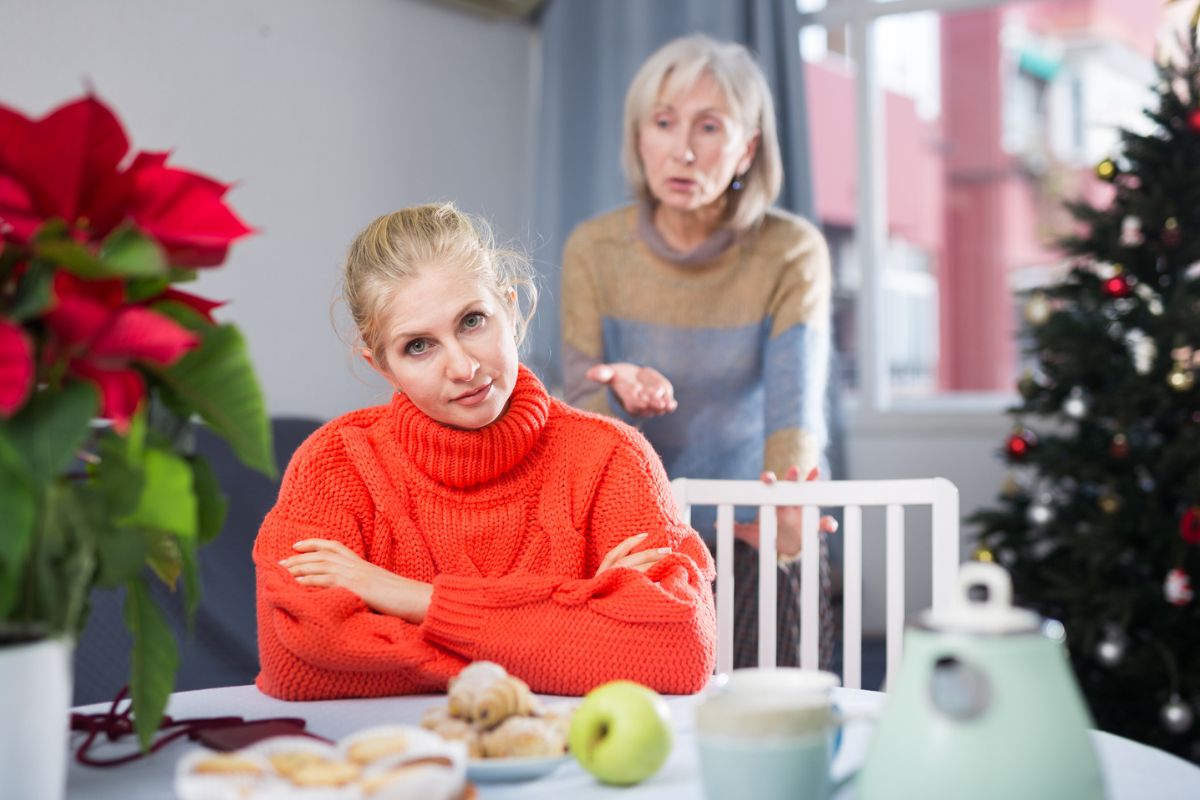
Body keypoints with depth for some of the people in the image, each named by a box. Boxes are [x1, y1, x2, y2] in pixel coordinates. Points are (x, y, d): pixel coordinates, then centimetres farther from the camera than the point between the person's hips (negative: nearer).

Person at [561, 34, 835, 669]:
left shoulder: (791, 253, -9)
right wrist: (624, 397, -31)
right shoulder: (594, 249, -5)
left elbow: (797, 408, -20)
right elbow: (582, 403, -6)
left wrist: (784, 512, -41)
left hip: (754, 548, -1)